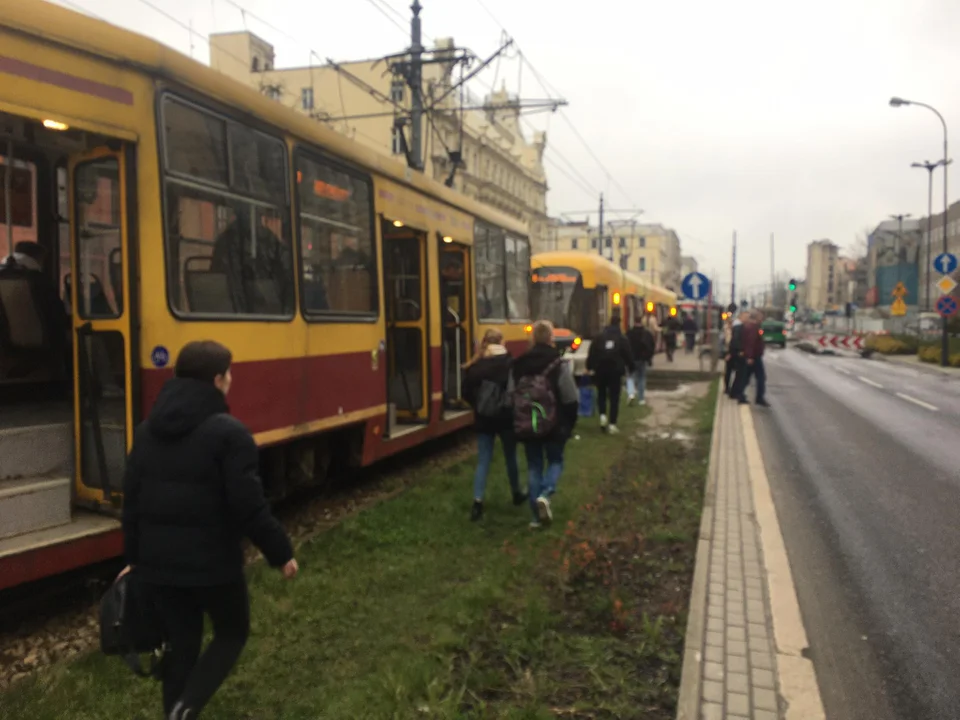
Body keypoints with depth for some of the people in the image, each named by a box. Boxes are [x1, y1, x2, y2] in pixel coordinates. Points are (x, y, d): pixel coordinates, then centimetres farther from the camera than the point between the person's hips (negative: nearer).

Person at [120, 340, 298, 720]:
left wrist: (135, 557, 19)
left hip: (158, 561, 6)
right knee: (232, 633, 16)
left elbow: (133, 500, 9)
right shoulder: (228, 432, -17)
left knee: (180, 643, 19)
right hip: (212, 561, -6)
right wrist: (281, 552, -6)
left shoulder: (147, 430, 5)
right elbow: (249, 506, -18)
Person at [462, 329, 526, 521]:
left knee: (483, 460, 4)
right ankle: (517, 494, 34)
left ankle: (477, 502, -7)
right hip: (507, 417, -1)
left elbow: (467, 393, 2)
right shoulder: (510, 363, -9)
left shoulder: (475, 366, -1)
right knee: (510, 457, 17)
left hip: (484, 419, 2)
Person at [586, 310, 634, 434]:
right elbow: (628, 356, 2)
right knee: (614, 397, 2)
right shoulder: (622, 339, -1)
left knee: (601, 394, 18)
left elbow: (592, 354, 0)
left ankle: (603, 415, -4)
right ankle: (612, 424, -2)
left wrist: (590, 367, 9)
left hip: (600, 370, 1)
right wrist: (631, 368, 16)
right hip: (615, 371, -1)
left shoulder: (598, 338, 1)